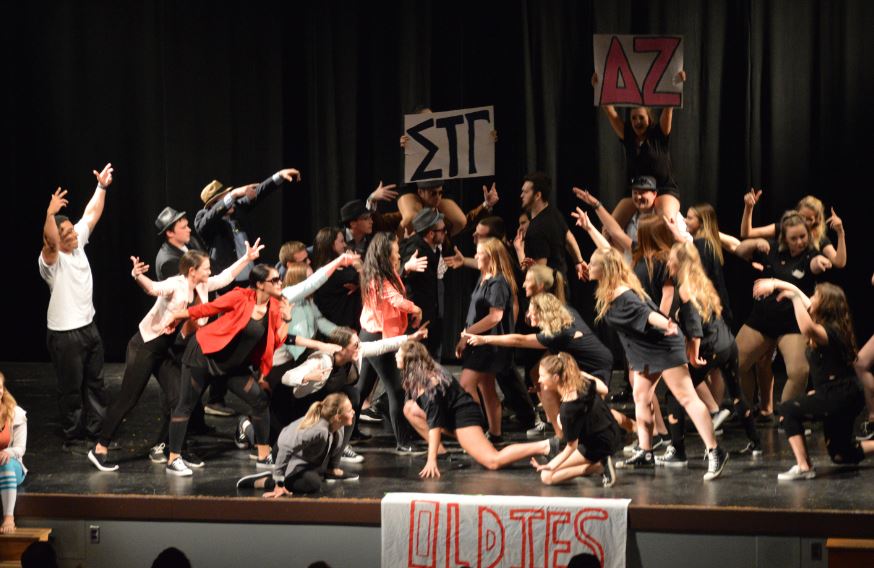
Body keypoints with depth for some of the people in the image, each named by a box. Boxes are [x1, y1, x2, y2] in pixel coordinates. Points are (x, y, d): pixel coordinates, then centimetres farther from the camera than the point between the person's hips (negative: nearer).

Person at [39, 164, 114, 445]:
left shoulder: (78, 246, 4)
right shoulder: (51, 259, -18)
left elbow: (92, 214, 8)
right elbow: (50, 241, -40)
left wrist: (102, 187, 0)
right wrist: (50, 214, -57)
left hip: (88, 326, 8)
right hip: (65, 334, -8)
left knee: (96, 382, 16)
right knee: (71, 387, 2)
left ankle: (97, 429, 27)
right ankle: (73, 435, 12)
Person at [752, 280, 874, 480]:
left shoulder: (830, 330, -20)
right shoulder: (828, 325, 7)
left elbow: (807, 329, -44)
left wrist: (794, 297, -35)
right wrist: (776, 283, 16)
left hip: (841, 396, -10)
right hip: (842, 396, 10)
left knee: (787, 409, -13)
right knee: (841, 455, 18)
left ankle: (803, 467, -15)